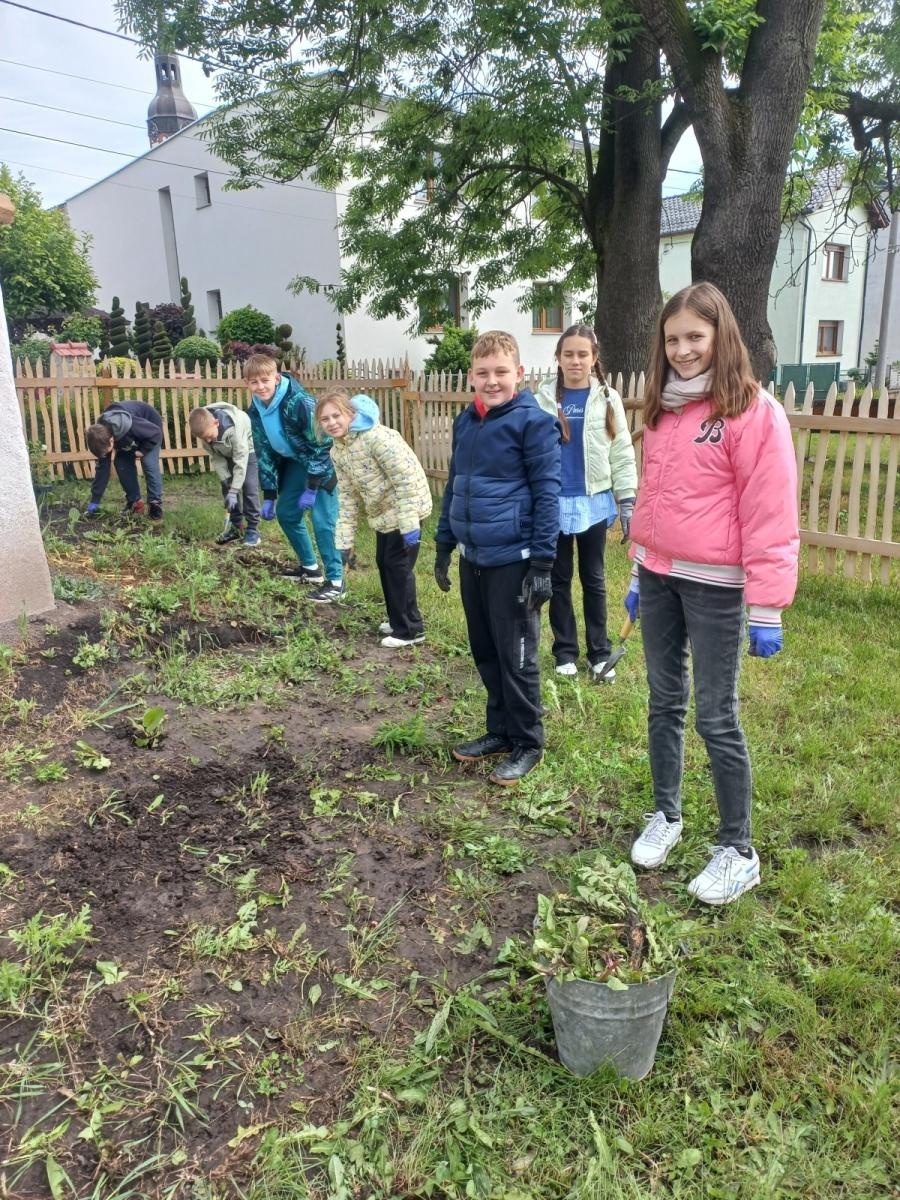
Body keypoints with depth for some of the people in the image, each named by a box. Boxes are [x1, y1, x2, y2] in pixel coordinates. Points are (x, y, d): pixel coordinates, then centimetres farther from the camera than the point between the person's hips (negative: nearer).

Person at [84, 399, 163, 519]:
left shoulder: (130, 426, -44)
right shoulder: (102, 435, -22)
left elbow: (156, 433, -28)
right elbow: (102, 467, -14)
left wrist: (142, 451, -24)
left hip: (151, 428, -6)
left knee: (149, 464, -21)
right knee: (121, 464, -8)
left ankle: (155, 503, -11)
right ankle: (134, 501, 5)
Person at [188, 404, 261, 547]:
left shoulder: (233, 428, -42)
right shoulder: (205, 429, -25)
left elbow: (241, 460, -36)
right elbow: (215, 456, -12)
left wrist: (234, 491, -36)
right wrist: (225, 479, -21)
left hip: (247, 449, -5)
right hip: (227, 452, 5)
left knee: (249, 486, -14)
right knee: (227, 487, 0)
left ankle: (253, 528, -6)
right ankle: (236, 526, 10)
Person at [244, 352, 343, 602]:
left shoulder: (299, 402, -30)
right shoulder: (255, 411, -5)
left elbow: (321, 445, -25)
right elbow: (264, 454, 3)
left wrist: (311, 488, -23)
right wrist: (269, 497, 2)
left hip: (323, 461, -8)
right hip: (296, 462, 8)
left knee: (322, 520, -14)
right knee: (286, 512, 11)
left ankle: (335, 580, -5)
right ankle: (310, 567, 27)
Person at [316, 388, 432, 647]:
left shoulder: (377, 437, -26)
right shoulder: (337, 451, 1)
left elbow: (406, 480, -25)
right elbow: (347, 496, 6)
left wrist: (408, 525, -26)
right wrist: (344, 541, 2)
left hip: (405, 509, -9)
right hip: (382, 513, 9)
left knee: (398, 565, -5)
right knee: (384, 563, 15)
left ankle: (410, 629, 7)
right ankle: (398, 619, 31)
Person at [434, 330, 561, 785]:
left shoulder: (533, 422, -11)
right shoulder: (465, 421, 9)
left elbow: (547, 493, -14)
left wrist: (542, 563, -16)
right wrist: (444, 546, 17)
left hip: (513, 561, -7)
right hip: (473, 559, 7)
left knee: (516, 657, 4)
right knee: (485, 653, 16)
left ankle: (528, 744, 20)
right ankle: (500, 730, 33)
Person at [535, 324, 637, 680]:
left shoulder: (608, 399, 1)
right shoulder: (544, 398, 0)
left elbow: (622, 452, 1)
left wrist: (627, 500, -4)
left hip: (594, 502, 0)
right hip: (554, 502, 0)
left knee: (594, 580, 9)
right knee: (559, 579, 9)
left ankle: (600, 653, 18)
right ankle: (565, 651, 21)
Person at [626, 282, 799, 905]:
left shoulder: (754, 412, -12)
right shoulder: (663, 409, 10)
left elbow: (770, 515, -15)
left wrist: (767, 607, -17)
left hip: (714, 585, -6)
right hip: (658, 577, 7)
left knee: (717, 718, 1)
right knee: (665, 703, 16)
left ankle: (738, 851, 18)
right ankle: (666, 814, 33)